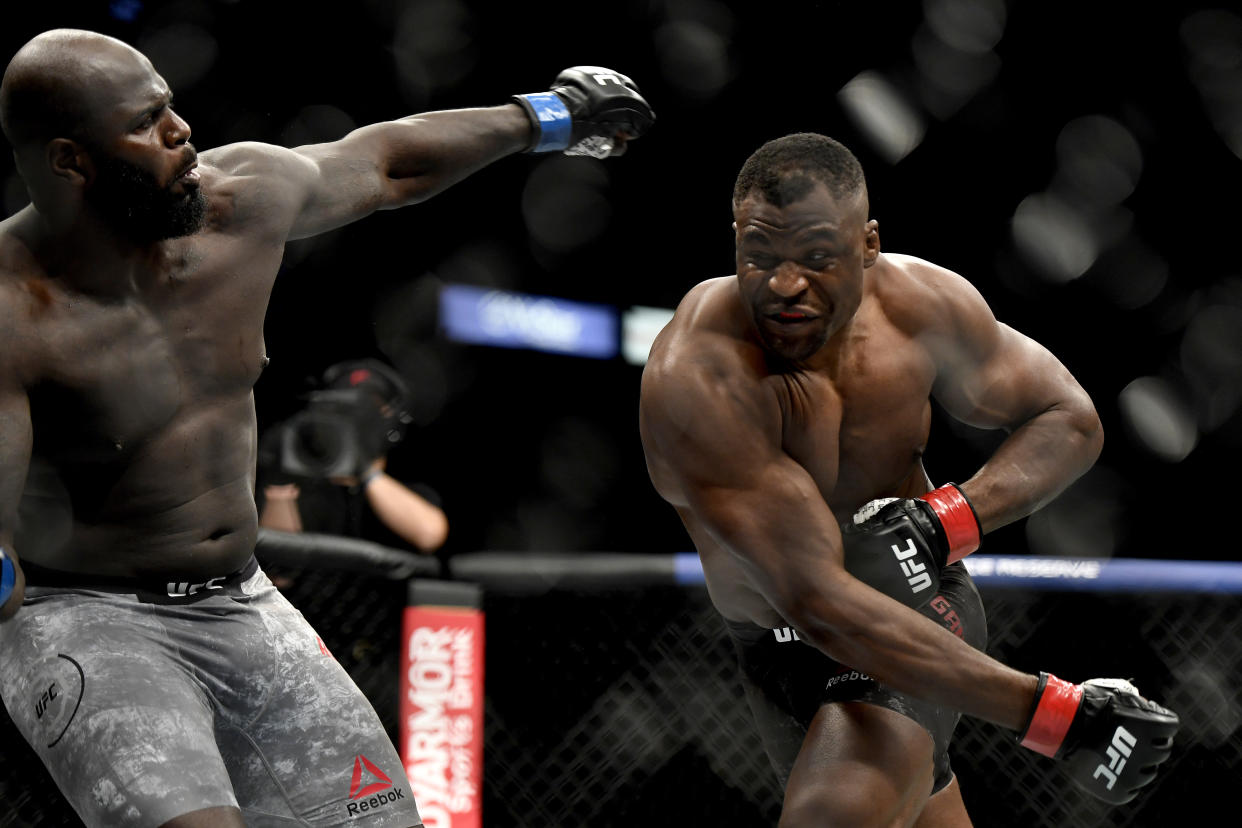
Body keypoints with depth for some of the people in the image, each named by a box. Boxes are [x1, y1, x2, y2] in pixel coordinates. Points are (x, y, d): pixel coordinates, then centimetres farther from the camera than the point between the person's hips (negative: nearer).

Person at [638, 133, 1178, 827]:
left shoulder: (923, 304, -13)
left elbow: (1069, 420, 3)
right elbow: (818, 602, -35)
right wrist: (1051, 710, -39)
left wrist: (949, 517, -19)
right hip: (789, 647, 0)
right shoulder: (695, 383, -28)